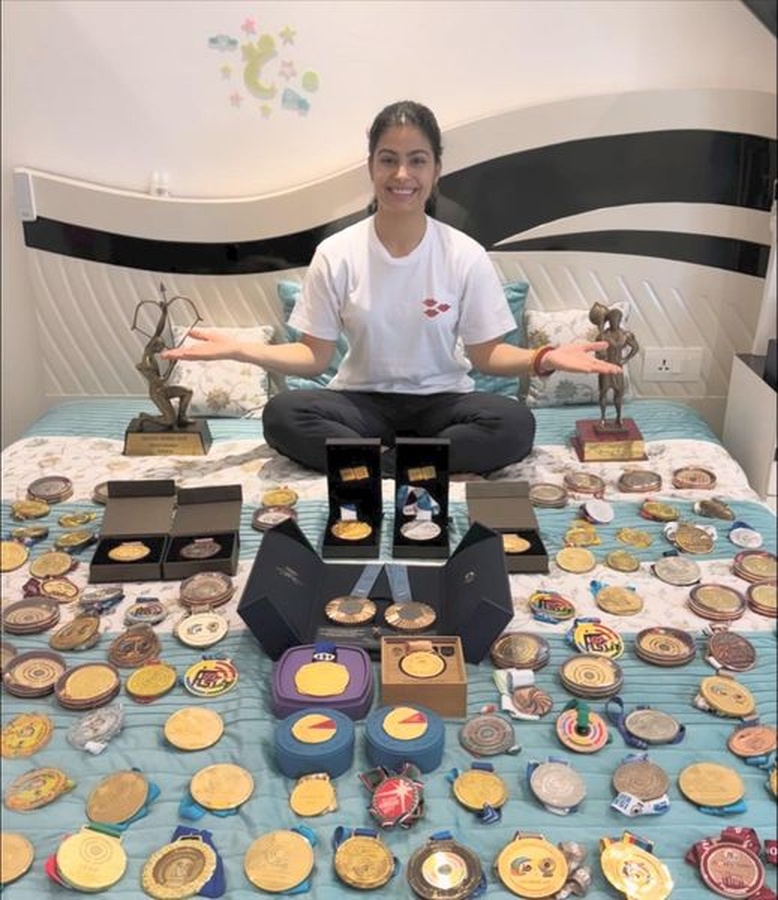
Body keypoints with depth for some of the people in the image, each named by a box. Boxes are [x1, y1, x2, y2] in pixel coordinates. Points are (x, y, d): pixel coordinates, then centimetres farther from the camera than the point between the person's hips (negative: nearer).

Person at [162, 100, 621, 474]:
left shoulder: (466, 256, -6)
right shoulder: (336, 255, -6)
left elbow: (486, 353, -2)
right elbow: (314, 355, -3)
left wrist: (543, 358, -21)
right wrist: (238, 349, -16)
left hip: (440, 399, 0)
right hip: (363, 400, 1)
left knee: (515, 424, -29)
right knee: (282, 414, -28)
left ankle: (372, 463, -21)